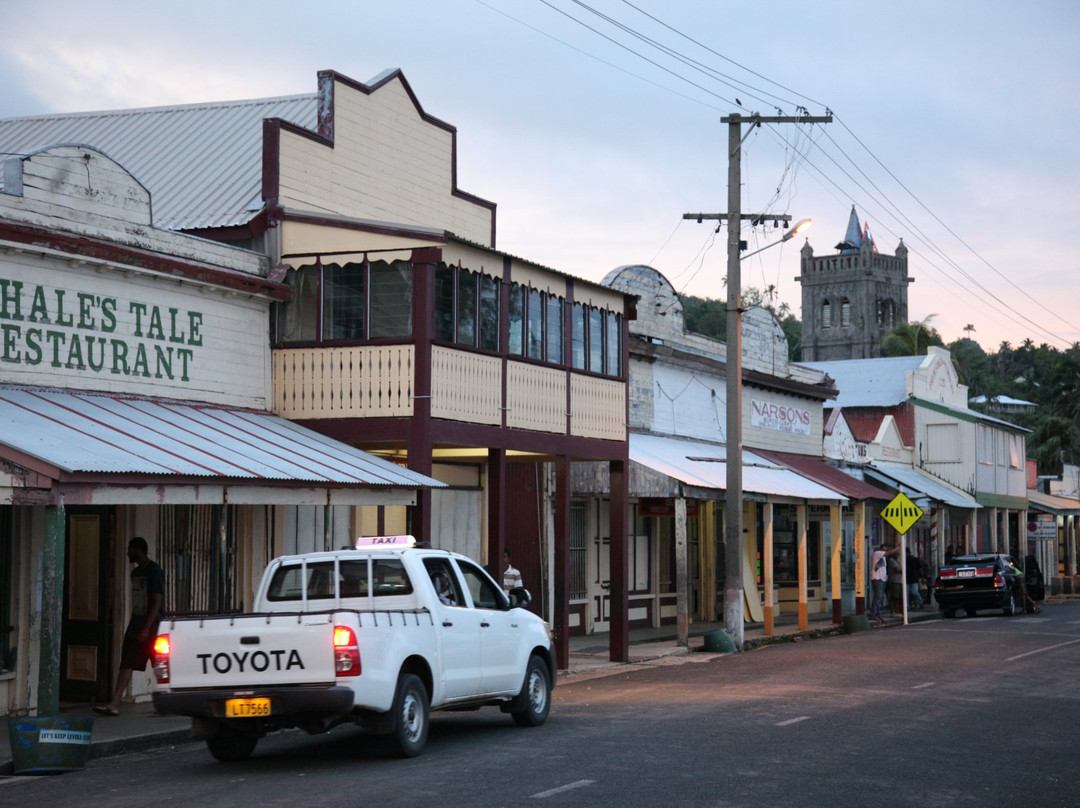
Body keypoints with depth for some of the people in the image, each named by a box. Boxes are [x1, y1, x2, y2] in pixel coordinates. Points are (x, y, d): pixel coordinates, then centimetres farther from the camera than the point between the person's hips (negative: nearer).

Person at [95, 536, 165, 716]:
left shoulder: (154, 572, -12)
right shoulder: (136, 573, 15)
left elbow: (157, 602, -18)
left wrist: (146, 628, -22)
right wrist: (133, 625, 18)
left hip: (151, 626, -8)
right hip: (136, 622, 8)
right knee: (126, 665, -1)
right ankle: (114, 704, -6)